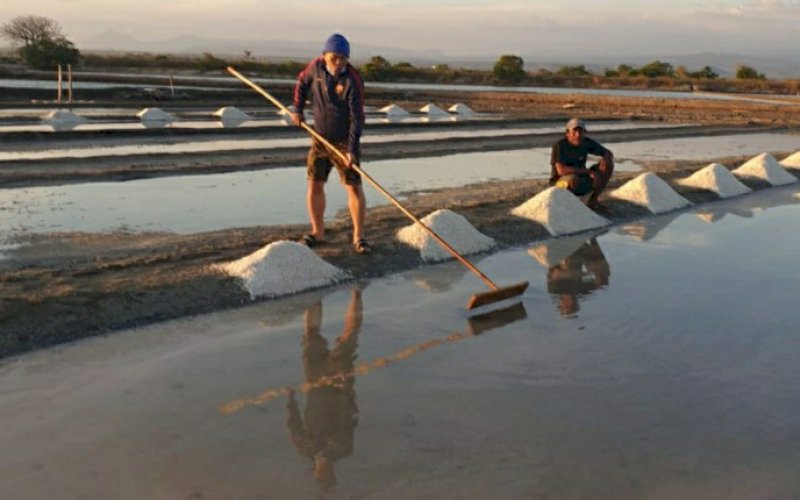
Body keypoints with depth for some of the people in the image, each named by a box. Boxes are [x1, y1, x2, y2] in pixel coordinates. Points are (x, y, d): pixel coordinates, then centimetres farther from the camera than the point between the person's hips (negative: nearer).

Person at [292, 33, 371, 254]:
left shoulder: (352, 80, -19)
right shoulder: (316, 66, -5)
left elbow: (357, 117, -21)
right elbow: (302, 82, 17)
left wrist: (352, 149, -26)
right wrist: (298, 110, 9)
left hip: (344, 142, -4)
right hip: (320, 139, 4)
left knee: (354, 187, -6)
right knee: (314, 185, 5)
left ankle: (358, 237, 3)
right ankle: (317, 233, 19)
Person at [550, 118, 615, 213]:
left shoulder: (587, 142, -4)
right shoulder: (559, 145, -21)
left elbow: (609, 154, 5)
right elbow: (561, 170, -32)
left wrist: (605, 159, -20)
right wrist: (588, 171, -27)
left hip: (581, 183, 6)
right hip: (561, 183, -6)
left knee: (609, 165, -7)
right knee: (573, 178, -41)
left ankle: (592, 201, -1)